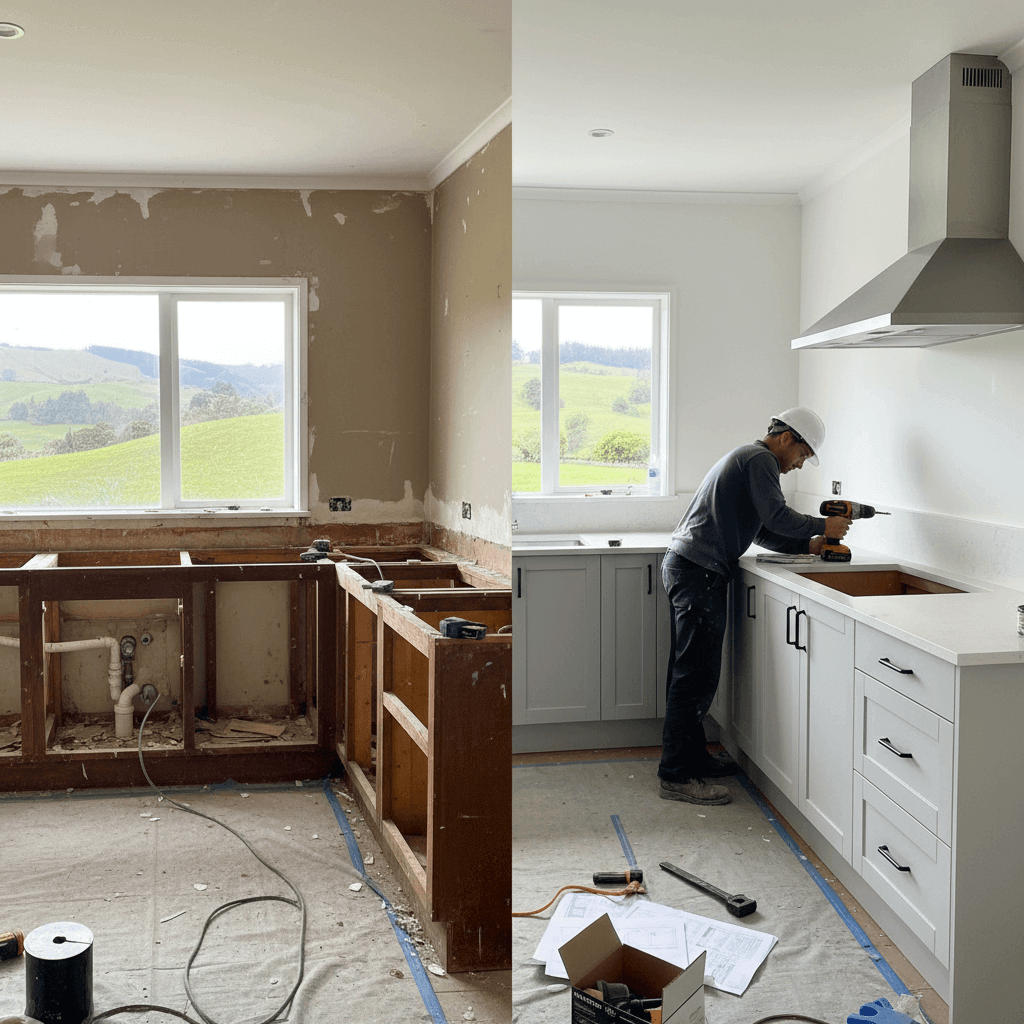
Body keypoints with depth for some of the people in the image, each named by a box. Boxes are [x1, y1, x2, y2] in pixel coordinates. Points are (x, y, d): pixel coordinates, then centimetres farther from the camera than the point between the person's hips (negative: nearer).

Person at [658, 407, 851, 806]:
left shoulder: (746, 458, 27)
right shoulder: (760, 459, -6)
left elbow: (762, 531, 26)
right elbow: (777, 517, -15)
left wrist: (807, 545, 16)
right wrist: (823, 526, -1)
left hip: (684, 565, 11)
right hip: (699, 570, -11)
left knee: (691, 672, 14)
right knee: (697, 673, -10)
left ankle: (692, 757, 21)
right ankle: (678, 776, -9)